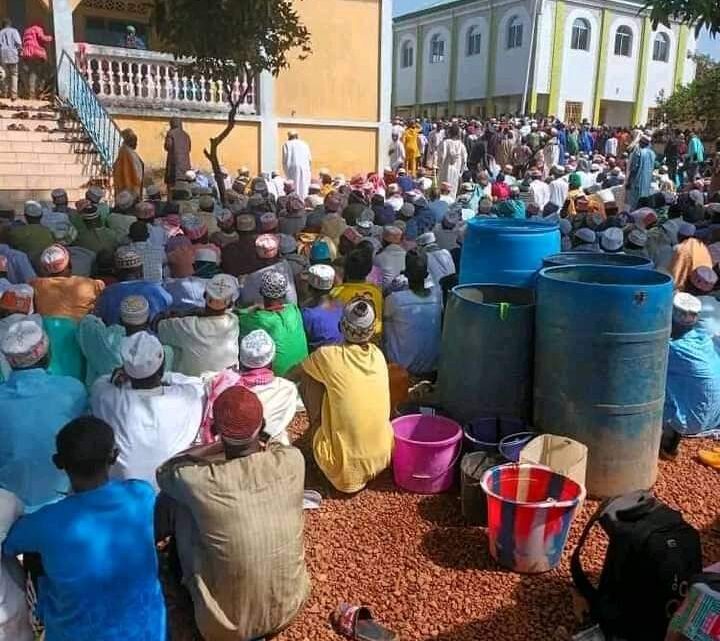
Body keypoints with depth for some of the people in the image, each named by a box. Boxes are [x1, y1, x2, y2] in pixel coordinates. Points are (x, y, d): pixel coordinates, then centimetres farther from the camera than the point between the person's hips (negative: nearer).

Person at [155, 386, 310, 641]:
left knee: (174, 500, 6)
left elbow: (164, 472, 0)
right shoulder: (293, 460, -18)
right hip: (291, 607, 3)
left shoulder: (202, 481, -25)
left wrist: (218, 446, 4)